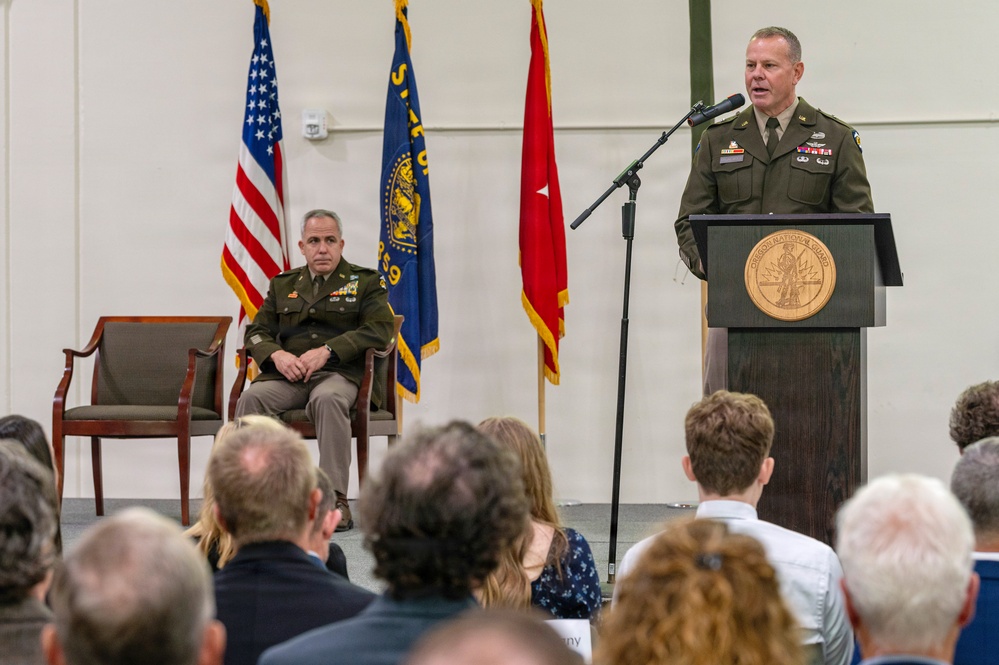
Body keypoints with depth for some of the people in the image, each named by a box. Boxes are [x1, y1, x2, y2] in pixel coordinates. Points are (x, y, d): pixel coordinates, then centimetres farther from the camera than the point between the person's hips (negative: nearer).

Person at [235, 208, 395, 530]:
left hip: (337, 373, -3)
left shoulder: (365, 282, 12)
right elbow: (256, 331, 16)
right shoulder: (283, 285, 23)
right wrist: (277, 355, -9)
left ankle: (335, 500, -38)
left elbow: (380, 328, -3)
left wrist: (327, 351, -14)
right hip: (287, 375, 3)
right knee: (252, 397, -29)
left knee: (328, 399, -39)